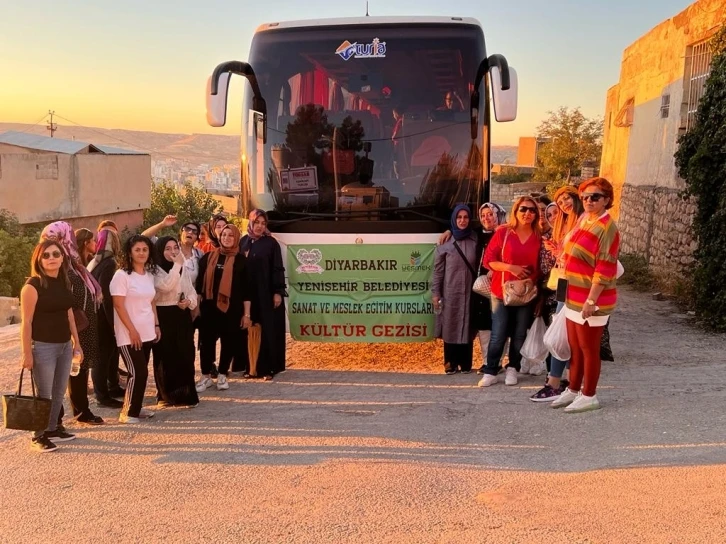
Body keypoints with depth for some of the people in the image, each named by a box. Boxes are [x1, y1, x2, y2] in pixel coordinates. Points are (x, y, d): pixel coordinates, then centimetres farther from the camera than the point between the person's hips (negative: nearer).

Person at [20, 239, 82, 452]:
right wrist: (27, 353, -14)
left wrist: (76, 343, 14)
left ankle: (52, 429, 27)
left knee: (59, 392, 13)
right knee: (44, 394, 2)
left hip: (64, 345, 7)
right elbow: (26, 322, -13)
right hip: (43, 347, -6)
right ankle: (38, 436, 14)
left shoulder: (64, 283, 8)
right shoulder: (33, 286, -13)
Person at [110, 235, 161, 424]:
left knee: (141, 372, 10)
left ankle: (136, 407, 22)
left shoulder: (149, 275, 10)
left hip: (147, 333, 7)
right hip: (129, 335, -7)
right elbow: (119, 305, -15)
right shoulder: (121, 275, -11)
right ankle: (128, 412, 4)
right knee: (138, 372, -8)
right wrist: (132, 330, -16)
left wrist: (156, 325, 10)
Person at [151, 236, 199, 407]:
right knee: (166, 357, 2)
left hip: (182, 317, 5)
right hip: (163, 317, -5)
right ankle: (167, 395, 15)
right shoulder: (156, 270, -8)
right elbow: (166, 286, -27)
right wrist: (177, 264, -23)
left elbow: (192, 292, 12)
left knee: (185, 356, 7)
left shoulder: (184, 269, 11)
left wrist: (189, 301, -10)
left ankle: (186, 394, 17)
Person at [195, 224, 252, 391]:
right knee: (207, 341, 3)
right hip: (209, 308, 1)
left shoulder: (241, 260, 1)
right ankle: (206, 376, 17)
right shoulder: (208, 258, 5)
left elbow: (246, 289, 0)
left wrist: (246, 314, -3)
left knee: (229, 342, 7)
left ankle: (222, 375, 23)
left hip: (232, 309, -1)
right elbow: (199, 283, 7)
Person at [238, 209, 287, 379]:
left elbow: (277, 269, -6)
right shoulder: (243, 242, 8)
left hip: (267, 293, -4)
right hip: (247, 293, 4)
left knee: (268, 330, -1)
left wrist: (278, 292, -12)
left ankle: (268, 367, 6)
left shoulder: (271, 243, -3)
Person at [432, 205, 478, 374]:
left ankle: (465, 363, 14)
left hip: (469, 292, 1)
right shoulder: (445, 243, 0)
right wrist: (435, 293, -4)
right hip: (450, 292, -1)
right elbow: (438, 270, 0)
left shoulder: (475, 240, 5)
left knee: (467, 326, 5)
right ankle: (451, 363, 11)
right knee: (450, 326, 2)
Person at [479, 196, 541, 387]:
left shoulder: (539, 236, 1)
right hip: (502, 291, -2)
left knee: (519, 335, 8)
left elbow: (542, 266, 9)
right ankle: (490, 372, 11)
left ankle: (512, 369, 24)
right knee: (498, 334, 0)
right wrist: (510, 267, -18)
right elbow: (488, 260, -5)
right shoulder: (503, 232, -4)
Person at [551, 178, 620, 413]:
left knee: (589, 349, 5)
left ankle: (588, 396, 19)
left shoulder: (607, 228, -17)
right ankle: (573, 390, 31)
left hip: (591, 300, -8)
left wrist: (591, 301, -22)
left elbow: (605, 270, -21)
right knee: (575, 347, 18)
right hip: (574, 297, 8)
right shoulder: (583, 219, 9)